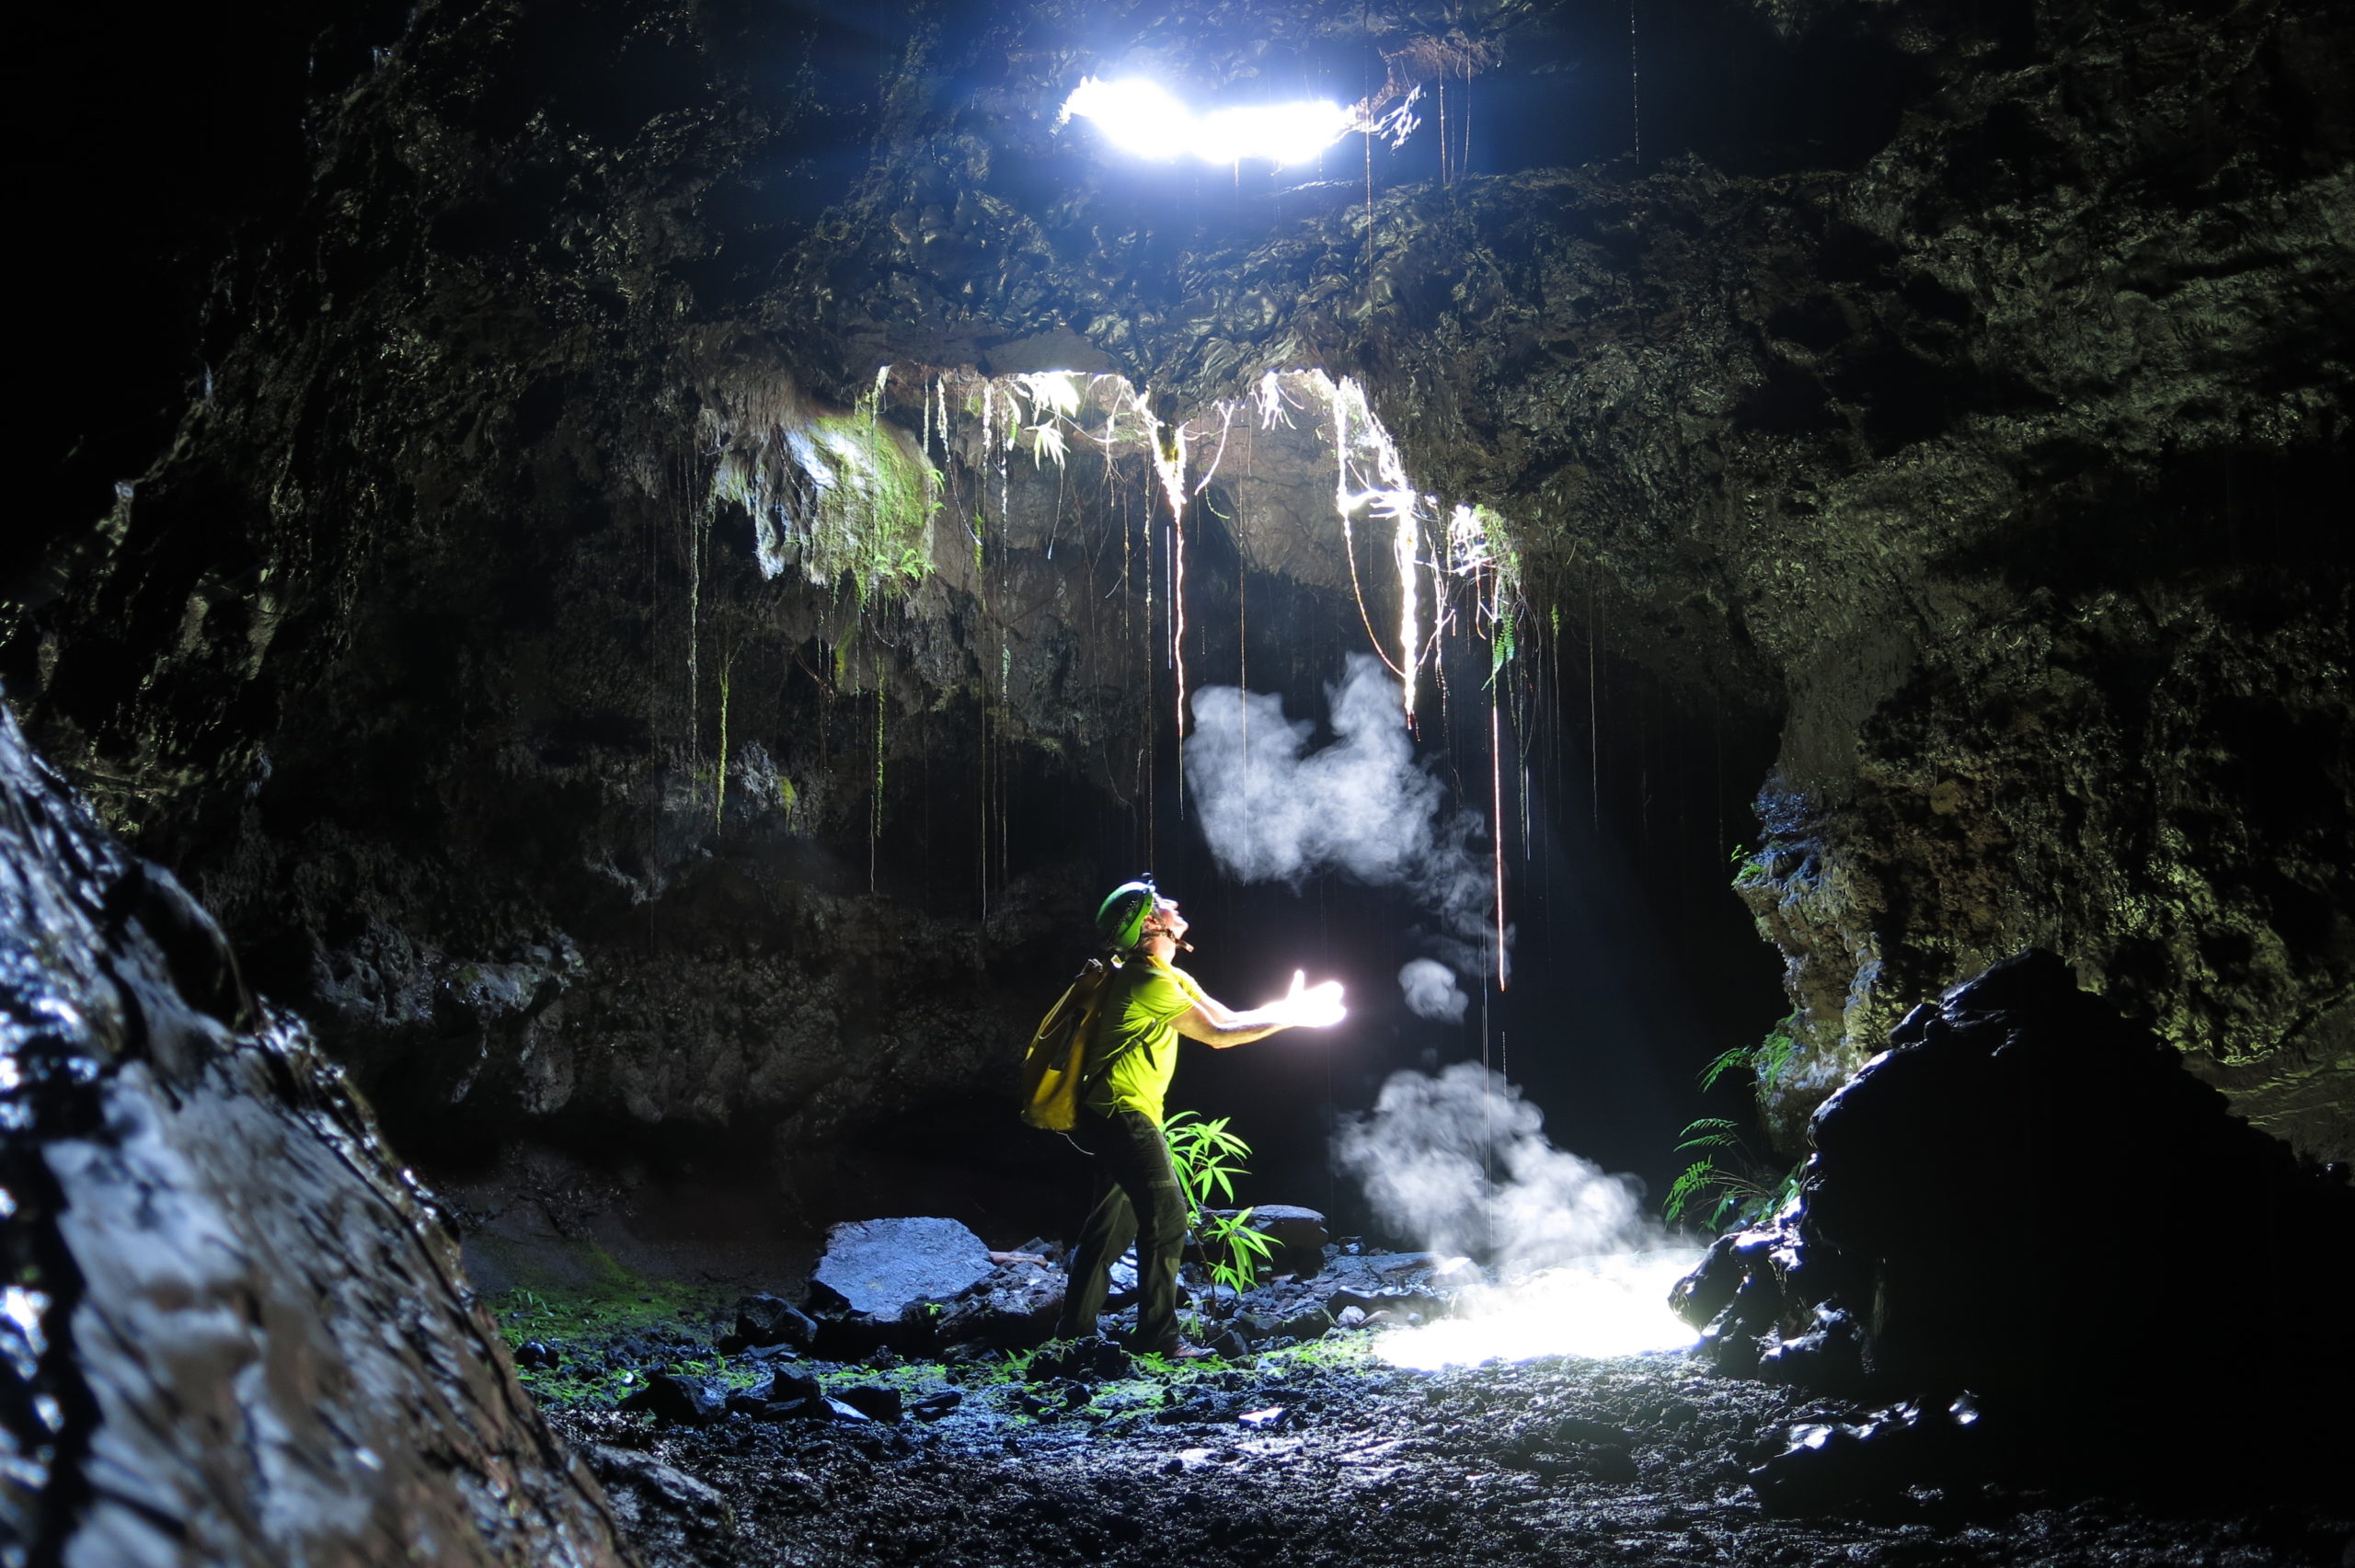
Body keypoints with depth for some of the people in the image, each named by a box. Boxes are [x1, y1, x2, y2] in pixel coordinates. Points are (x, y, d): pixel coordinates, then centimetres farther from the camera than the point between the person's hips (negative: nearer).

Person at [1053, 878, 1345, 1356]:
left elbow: (1227, 1017, 8)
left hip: (1116, 1116, 11)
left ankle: (1077, 1323, 24)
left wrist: (1289, 1008, -3)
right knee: (1166, 1220, -9)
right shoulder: (1150, 983, -19)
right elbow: (1217, 1035, -15)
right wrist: (1289, 1017, -8)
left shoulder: (1171, 978, 14)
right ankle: (1157, 1336, -4)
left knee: (1121, 1215, 17)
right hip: (1124, 1115, -11)